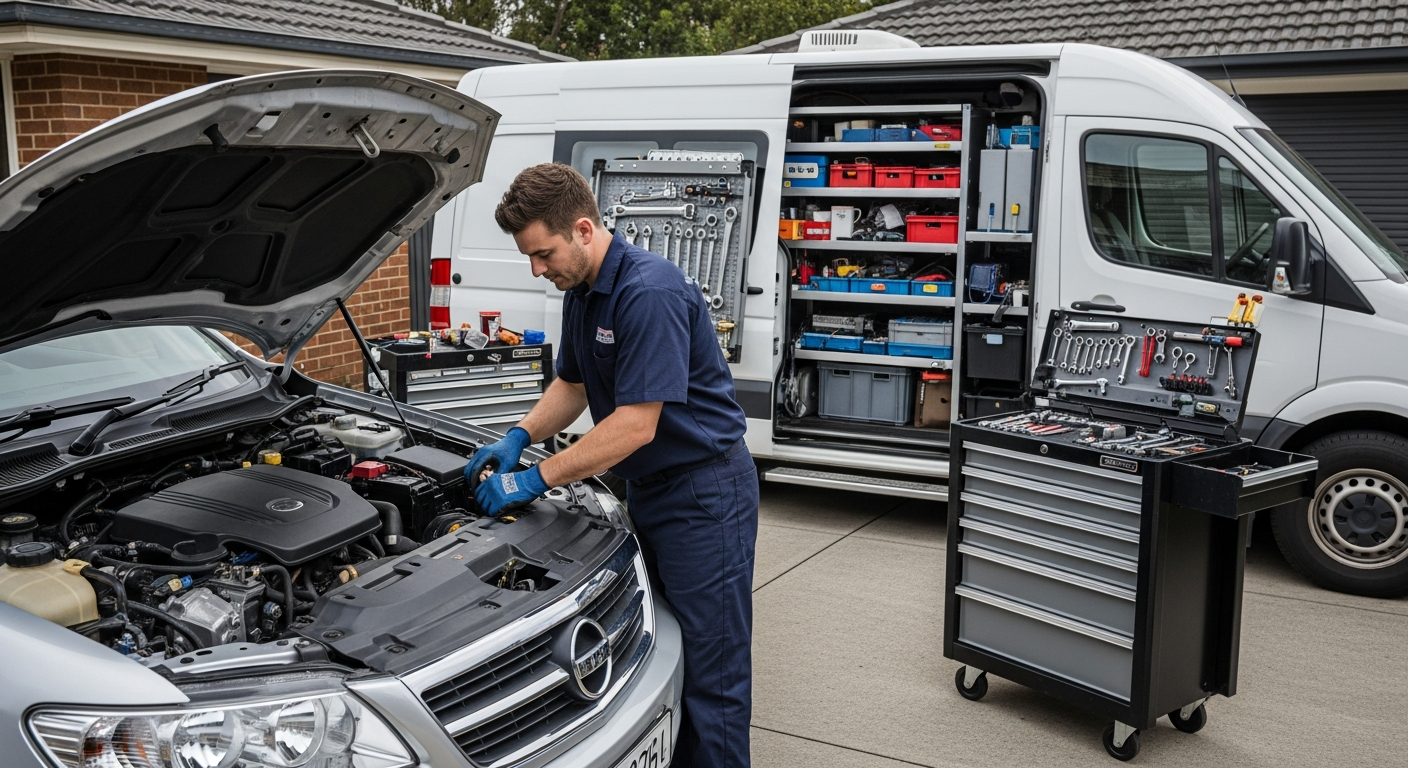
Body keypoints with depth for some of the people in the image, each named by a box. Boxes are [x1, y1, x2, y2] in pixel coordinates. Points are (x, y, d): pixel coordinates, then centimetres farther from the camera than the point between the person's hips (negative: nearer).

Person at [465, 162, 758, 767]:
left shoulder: (650, 292, -24)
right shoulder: (580, 292, 7)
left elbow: (636, 424, -26)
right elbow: (572, 384, 20)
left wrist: (535, 480, -20)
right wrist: (519, 437, 2)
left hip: (704, 493, -10)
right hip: (648, 488, 10)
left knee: (710, 670, -1)